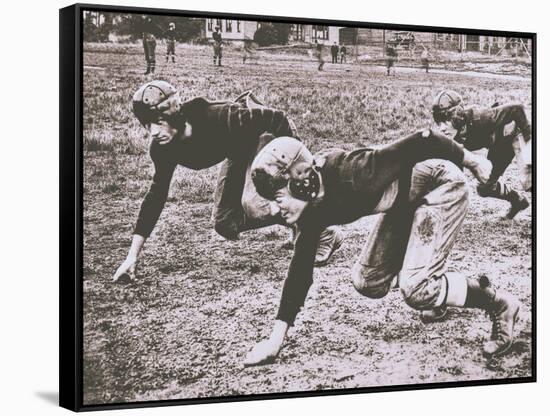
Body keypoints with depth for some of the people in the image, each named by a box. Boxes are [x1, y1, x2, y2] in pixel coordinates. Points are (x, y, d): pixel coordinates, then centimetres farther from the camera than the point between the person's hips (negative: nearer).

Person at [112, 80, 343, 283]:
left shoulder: (215, 119, -39)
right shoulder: (163, 148, -19)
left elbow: (276, 119, -31)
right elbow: (156, 196, -10)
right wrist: (132, 258, -12)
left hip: (272, 134, -7)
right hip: (241, 151, 7)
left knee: (253, 204, -29)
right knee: (226, 225, 3)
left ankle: (323, 234, -9)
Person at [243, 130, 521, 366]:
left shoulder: (349, 175, -35)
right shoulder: (314, 212, -12)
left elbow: (420, 143, -27)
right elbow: (300, 272, -5)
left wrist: (471, 160, -12)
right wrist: (276, 338, -6)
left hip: (442, 184, -8)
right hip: (405, 202, 8)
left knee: (415, 289, -17)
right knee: (367, 282, 6)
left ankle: (500, 305, 2)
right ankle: (442, 292, 28)